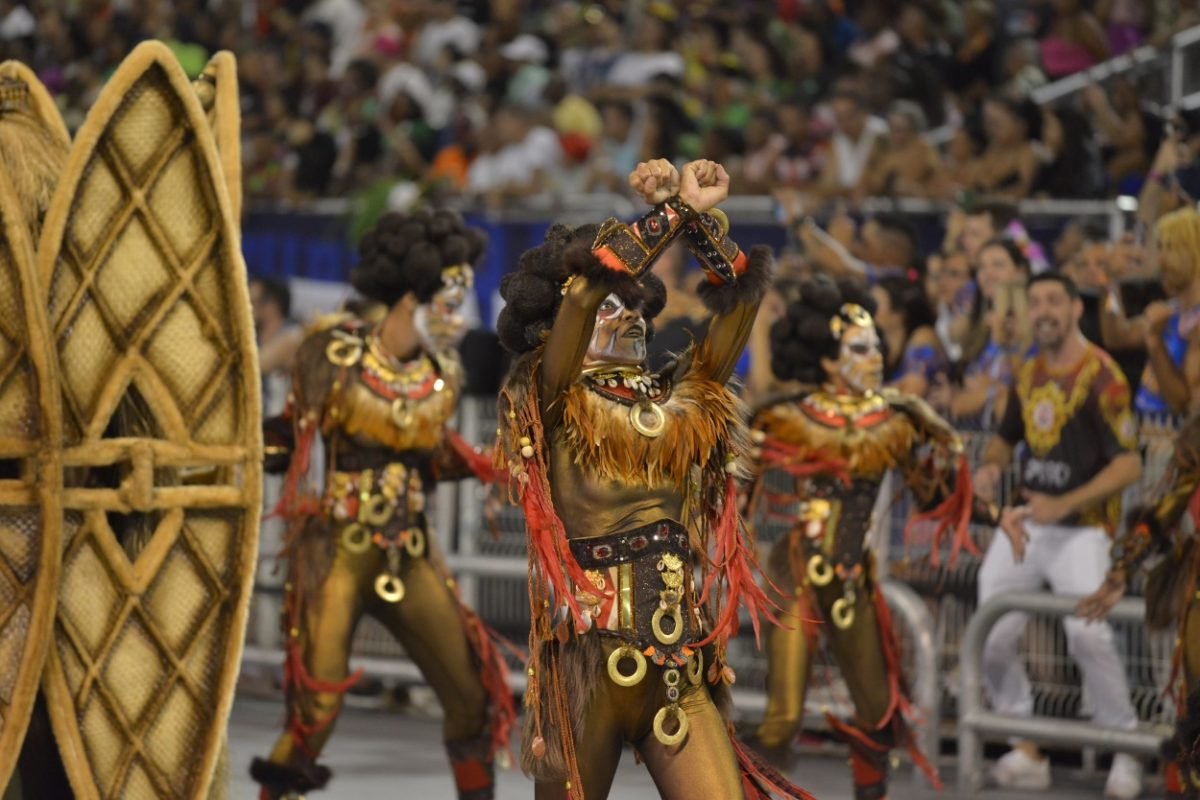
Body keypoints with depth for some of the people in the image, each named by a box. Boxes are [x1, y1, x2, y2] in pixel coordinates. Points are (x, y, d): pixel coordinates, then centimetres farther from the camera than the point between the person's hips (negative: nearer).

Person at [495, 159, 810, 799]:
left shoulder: (680, 402, 17)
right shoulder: (553, 403, 4)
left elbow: (741, 295, 12)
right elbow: (587, 285, -9)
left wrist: (698, 216, 3)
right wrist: (672, 211, -4)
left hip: (680, 669, 4)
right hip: (585, 664, -4)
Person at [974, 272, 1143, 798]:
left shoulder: (1100, 375, -11)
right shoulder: (1027, 376, 11)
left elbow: (1129, 464, -15)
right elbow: (1006, 436, 28)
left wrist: (1065, 504, -22)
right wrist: (991, 465, 4)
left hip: (1080, 528, -7)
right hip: (1024, 522, 7)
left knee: (1088, 634, -25)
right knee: (991, 637, 0)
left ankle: (1125, 750, -11)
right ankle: (1026, 750, 13)